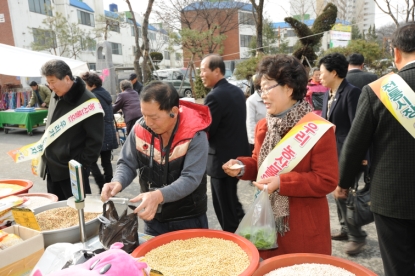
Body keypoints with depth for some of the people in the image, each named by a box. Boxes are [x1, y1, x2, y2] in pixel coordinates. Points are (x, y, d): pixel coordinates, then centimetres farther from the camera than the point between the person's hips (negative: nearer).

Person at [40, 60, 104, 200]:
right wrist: (43, 154, 16)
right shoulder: (56, 96, 7)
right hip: (52, 167, 8)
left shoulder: (87, 102, -17)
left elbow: (95, 139, -17)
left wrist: (82, 165, -16)